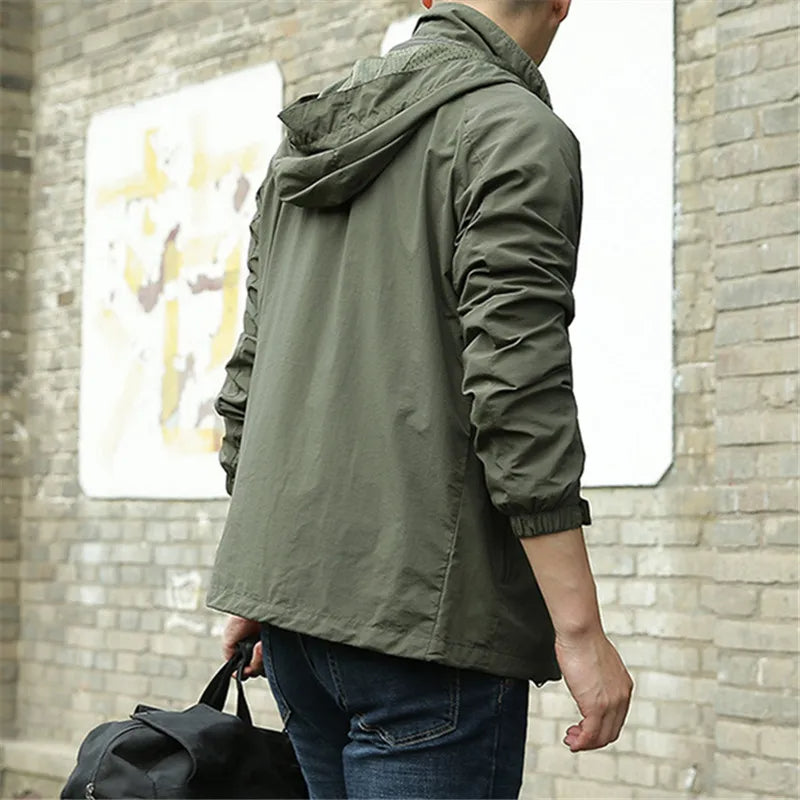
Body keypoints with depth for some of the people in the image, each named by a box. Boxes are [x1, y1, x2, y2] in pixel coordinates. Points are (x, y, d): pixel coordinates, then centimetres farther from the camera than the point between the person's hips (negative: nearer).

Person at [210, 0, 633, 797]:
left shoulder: (305, 145, 18)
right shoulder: (517, 131, -7)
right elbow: (517, 384, -18)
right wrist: (580, 629, -17)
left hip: (290, 581, 8)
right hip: (426, 603, -8)